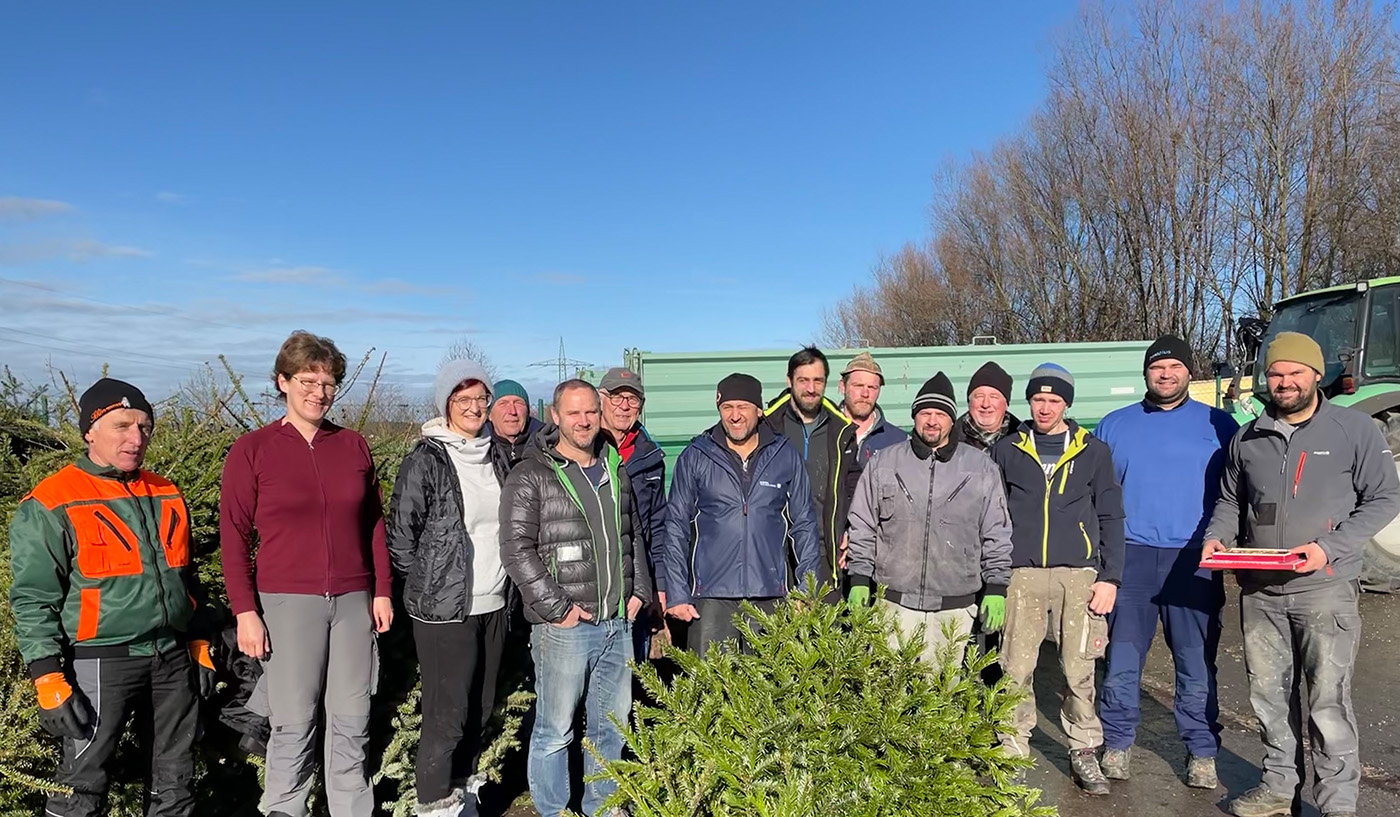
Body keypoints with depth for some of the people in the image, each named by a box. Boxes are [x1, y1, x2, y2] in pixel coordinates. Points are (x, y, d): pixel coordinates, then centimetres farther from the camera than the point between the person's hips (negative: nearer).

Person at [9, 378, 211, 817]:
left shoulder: (167, 496, 10)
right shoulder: (51, 505, -7)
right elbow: (33, 600, -8)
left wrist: (199, 646, 15)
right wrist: (48, 679, -14)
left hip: (173, 658, 5)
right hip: (100, 664, -5)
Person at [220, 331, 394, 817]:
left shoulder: (354, 446, 6)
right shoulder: (251, 450, -2)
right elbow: (233, 537, -3)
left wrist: (382, 591, 8)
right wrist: (245, 612, -8)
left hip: (354, 601, 3)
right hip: (287, 602, -3)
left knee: (352, 723, 10)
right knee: (293, 726, 4)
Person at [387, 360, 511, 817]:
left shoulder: (495, 459, 9)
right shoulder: (426, 460, -10)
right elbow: (400, 535, -8)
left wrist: (504, 588, 12)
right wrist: (429, 587, -4)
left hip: (493, 606, 6)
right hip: (444, 611, -6)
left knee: (480, 711, 14)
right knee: (447, 716, 0)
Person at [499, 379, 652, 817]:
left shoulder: (615, 471, 13)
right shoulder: (531, 477, -6)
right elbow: (517, 548, -11)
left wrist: (639, 591, 10)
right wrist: (556, 608, -14)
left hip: (618, 622, 6)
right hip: (563, 627, -6)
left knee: (612, 725, 15)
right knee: (555, 730, 3)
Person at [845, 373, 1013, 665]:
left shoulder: (982, 468, 5)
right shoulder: (883, 463, 5)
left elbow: (997, 536, 8)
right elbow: (862, 528, 8)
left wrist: (996, 589, 3)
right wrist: (859, 580, 4)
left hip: (955, 607, 0)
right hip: (896, 602, 0)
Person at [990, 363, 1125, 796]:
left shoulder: (1093, 452, 8)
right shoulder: (1006, 451, 8)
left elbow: (1111, 518, 8)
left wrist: (1110, 577, 0)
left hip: (1079, 575, 0)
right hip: (1022, 576, 0)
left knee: (1079, 671, 4)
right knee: (1015, 669, 1)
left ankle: (1084, 751, 20)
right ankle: (1014, 749, 15)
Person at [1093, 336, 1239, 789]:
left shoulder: (1218, 425, 8)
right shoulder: (1114, 426, 11)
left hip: (1194, 561, -1)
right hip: (1129, 558, 1)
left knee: (1197, 664, 4)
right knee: (1121, 658, 5)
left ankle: (1202, 752, 18)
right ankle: (1117, 743, 19)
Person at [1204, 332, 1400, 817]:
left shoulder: (1355, 430, -2)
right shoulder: (1248, 439, 11)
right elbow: (1230, 501, 20)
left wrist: (1330, 548, -14)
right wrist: (1216, 537, 0)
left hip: (1325, 589, -4)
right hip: (1258, 591, 4)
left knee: (1328, 701, -3)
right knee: (1269, 694, 12)